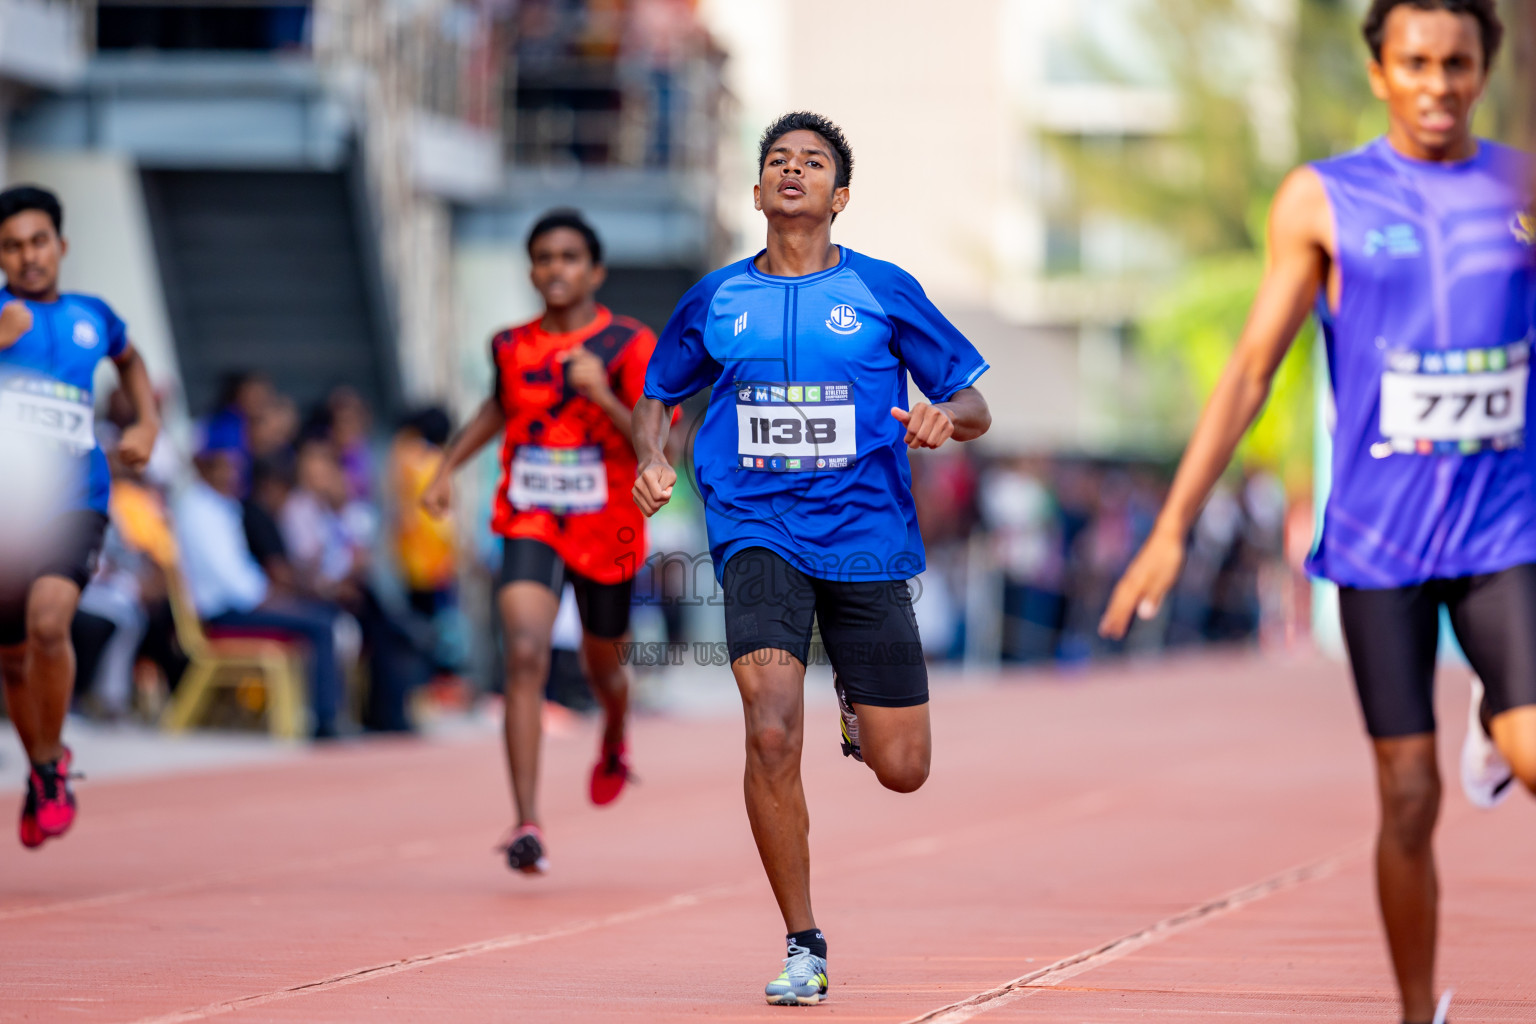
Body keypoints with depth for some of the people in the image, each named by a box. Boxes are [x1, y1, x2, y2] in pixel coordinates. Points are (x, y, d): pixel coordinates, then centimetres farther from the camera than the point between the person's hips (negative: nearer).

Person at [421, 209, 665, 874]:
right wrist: (448, 465, 15)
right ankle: (527, 826, -26)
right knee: (525, 655, -21)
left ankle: (614, 745, 59)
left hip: (607, 531, -1)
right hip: (529, 525, 1)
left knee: (602, 665, 20)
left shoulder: (628, 345, -10)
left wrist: (603, 396, -28)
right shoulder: (511, 347, 1)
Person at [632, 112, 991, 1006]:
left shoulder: (884, 291, 2)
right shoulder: (716, 299, 8)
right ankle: (804, 948, -9)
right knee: (773, 729, -22)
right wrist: (653, 459, 1)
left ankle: (857, 705, 41)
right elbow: (658, 396, 23)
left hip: (866, 534, 0)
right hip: (757, 532, 0)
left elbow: (976, 407, 6)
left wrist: (946, 417, -18)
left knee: (901, 769, 1)